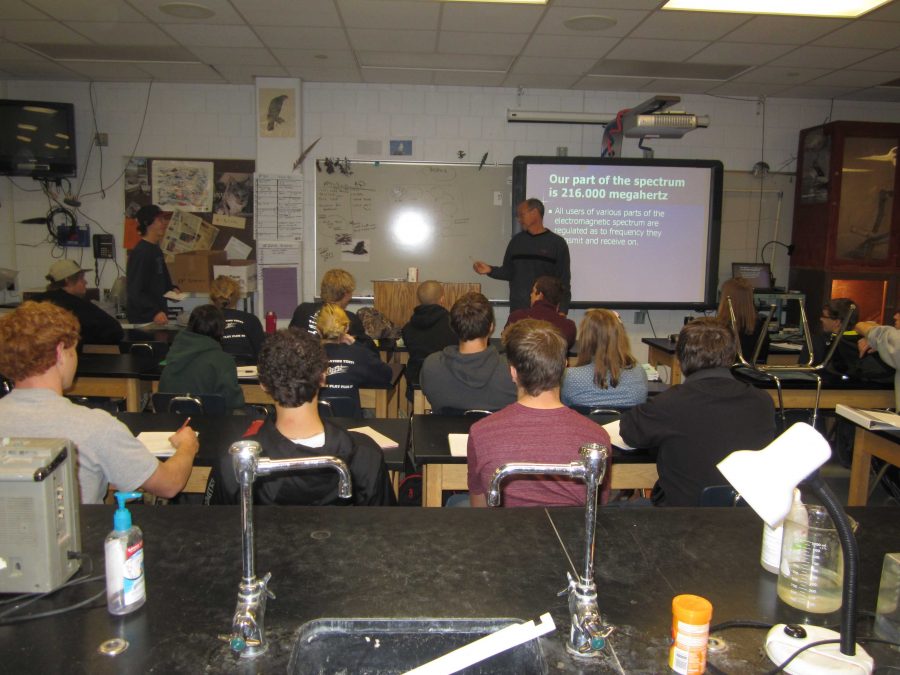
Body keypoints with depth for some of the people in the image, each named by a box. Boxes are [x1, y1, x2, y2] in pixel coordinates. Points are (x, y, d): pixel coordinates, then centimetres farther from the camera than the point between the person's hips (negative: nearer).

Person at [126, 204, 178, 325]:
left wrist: (172, 288, 4)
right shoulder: (140, 252, -17)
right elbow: (134, 291, -23)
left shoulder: (156, 250, 12)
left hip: (157, 314, 9)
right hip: (143, 318, -9)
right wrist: (155, 312, -33)